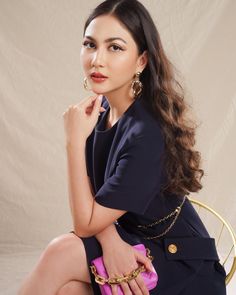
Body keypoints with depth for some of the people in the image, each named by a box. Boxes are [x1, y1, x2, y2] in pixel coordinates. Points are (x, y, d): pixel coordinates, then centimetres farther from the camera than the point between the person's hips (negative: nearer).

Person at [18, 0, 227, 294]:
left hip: (181, 270, -5)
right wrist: (110, 240, -21)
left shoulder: (147, 134, -26)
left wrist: (74, 140, -24)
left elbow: (85, 225, -20)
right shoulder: (99, 109, -4)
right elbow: (92, 197, 0)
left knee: (61, 253, -23)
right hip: (129, 243, 5)